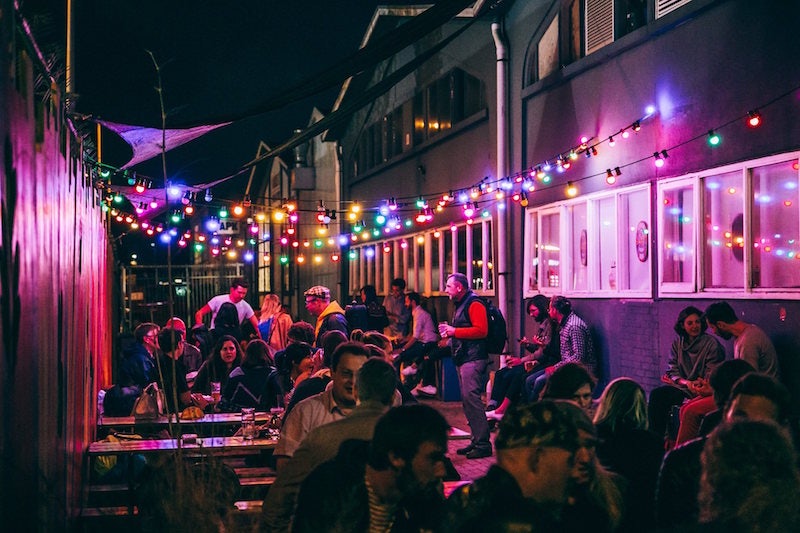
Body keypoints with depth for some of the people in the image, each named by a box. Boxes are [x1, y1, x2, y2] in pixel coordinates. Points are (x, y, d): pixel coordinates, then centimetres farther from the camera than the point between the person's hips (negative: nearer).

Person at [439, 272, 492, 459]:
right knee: (467, 400, 10)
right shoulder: (460, 305, 21)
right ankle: (476, 440, 15)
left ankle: (483, 444, -14)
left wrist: (454, 331, -19)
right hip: (463, 359, 11)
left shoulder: (474, 304, -11)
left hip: (474, 358, -11)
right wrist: (449, 332, 11)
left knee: (471, 398, -15)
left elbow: (481, 330, -21)